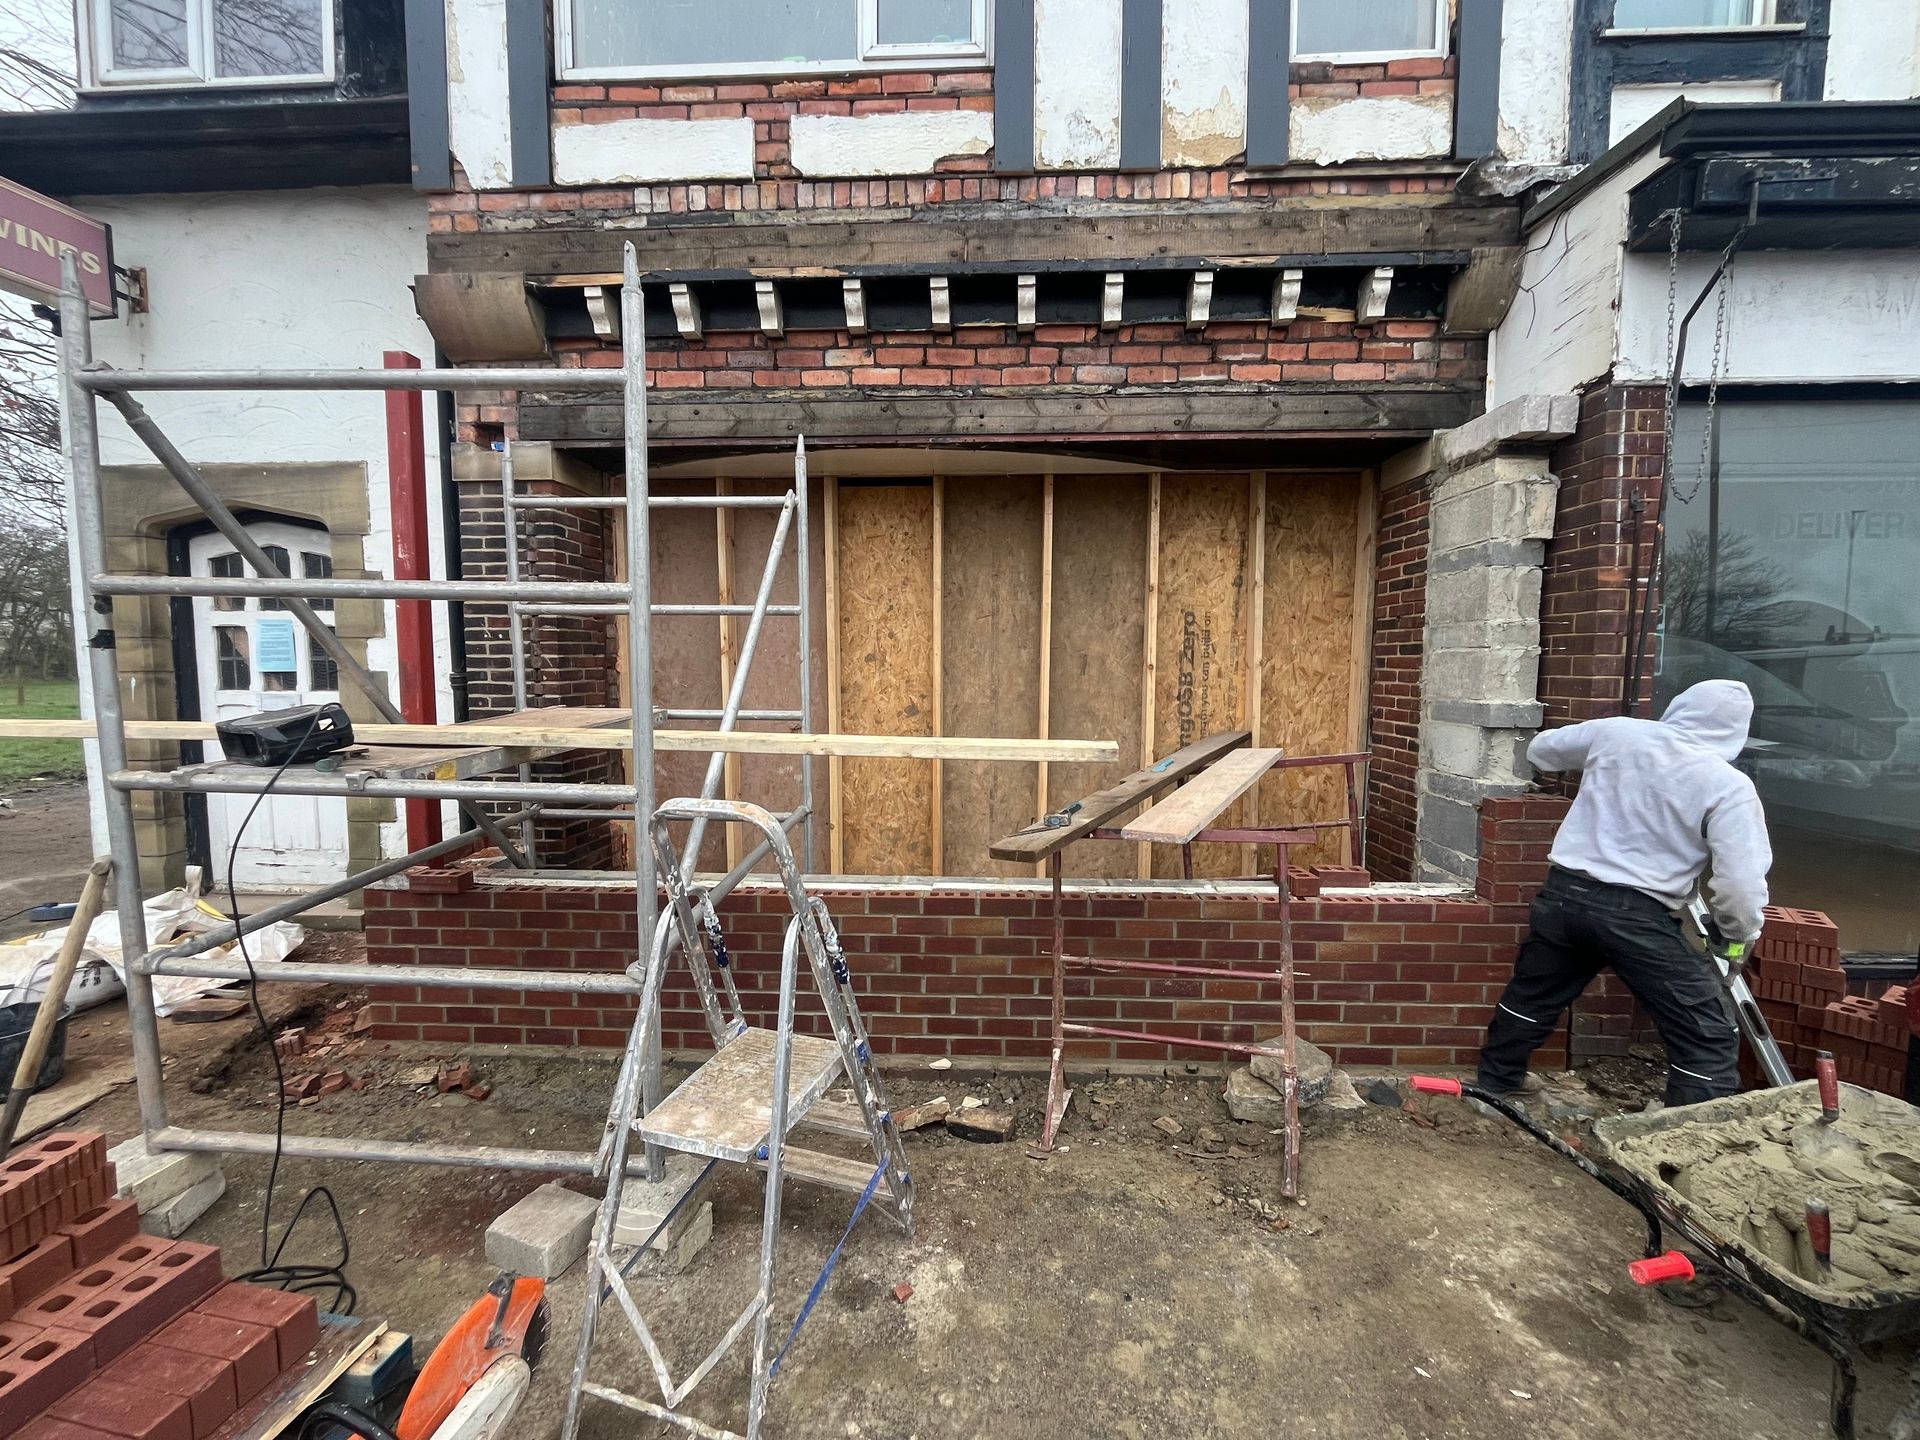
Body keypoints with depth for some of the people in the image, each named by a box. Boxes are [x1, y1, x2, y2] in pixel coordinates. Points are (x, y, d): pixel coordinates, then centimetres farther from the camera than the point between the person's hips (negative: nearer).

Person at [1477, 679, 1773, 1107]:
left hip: (1565, 891, 5)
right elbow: (1742, 885, -12)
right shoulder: (1730, 787, -7)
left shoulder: (1615, 731, 3)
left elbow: (1541, 750, 22)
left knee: (1532, 994, 24)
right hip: (1638, 914, -5)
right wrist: (1740, 932, 8)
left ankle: (1497, 1078, 41)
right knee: (1709, 1034, 9)